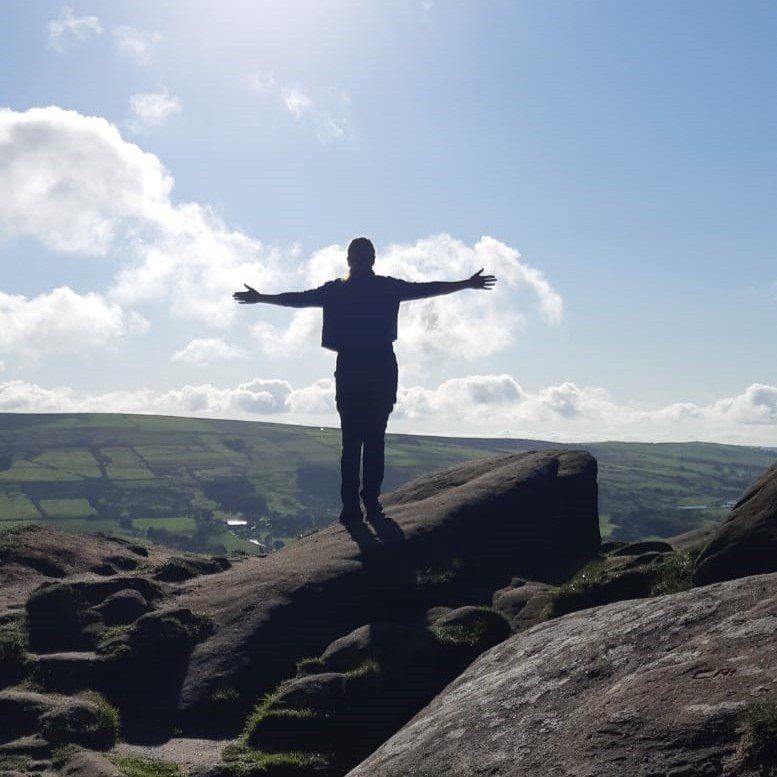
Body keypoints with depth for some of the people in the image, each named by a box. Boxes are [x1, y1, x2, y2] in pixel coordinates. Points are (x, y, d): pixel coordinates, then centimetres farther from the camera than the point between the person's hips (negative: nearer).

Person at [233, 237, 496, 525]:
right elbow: (428, 289, 8)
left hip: (350, 370, 1)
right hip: (382, 369, 0)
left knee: (351, 441, 2)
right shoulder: (388, 287, 3)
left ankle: (351, 507, -3)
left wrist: (260, 298, 25)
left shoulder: (335, 290, 4)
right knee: (375, 439, 5)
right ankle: (372, 502, 2)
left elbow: (297, 298, 11)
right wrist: (468, 284, 18)